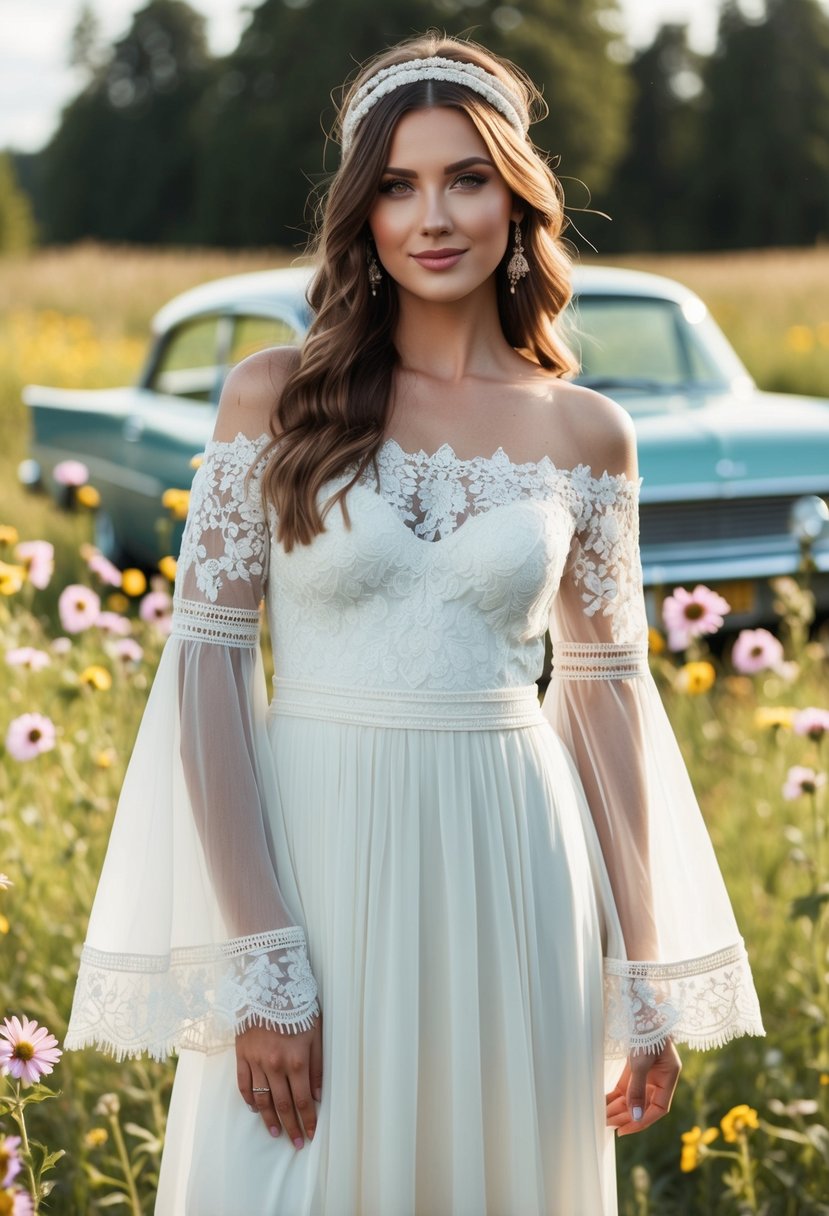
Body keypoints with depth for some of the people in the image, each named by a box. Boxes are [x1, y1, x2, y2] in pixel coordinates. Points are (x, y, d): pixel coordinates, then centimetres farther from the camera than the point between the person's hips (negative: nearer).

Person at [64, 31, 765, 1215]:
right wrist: (259, 968, -12)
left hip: (505, 876, 2)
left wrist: (647, 983, 7)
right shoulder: (274, 396, -2)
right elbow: (208, 665, -6)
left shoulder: (587, 435, 3)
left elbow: (609, 692, 8)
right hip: (310, 853, -1)